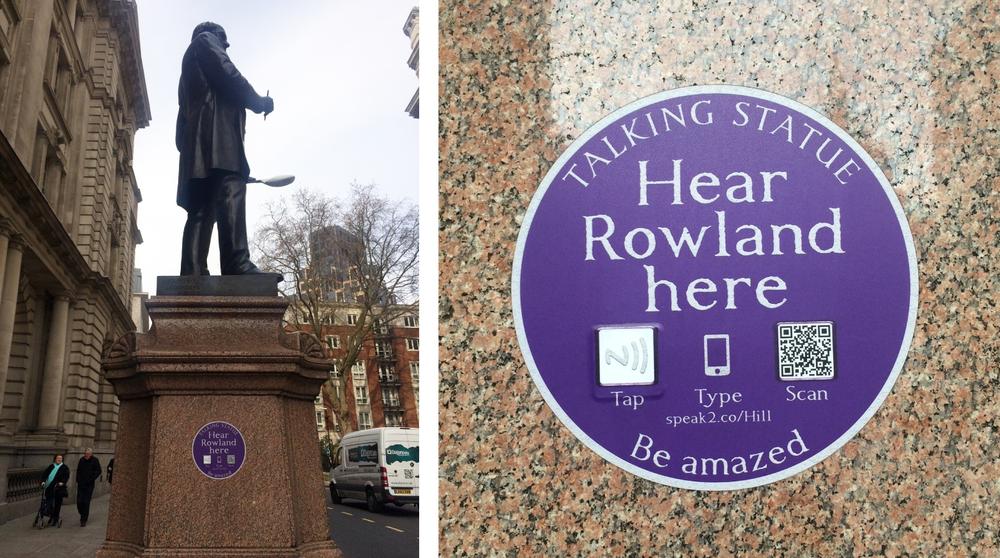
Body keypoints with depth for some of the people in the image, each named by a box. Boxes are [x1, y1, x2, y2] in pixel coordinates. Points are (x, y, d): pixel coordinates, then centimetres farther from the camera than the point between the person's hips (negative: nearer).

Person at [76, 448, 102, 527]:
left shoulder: (94, 460, -5)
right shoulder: (82, 460, 5)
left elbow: (98, 471, -5)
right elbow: (78, 471, 15)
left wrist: (91, 479, -15)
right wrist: (78, 480, 6)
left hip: (89, 485, -3)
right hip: (81, 484, 3)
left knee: (86, 502, -1)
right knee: (79, 501, 0)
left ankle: (84, 520, 7)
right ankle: (82, 515, 25)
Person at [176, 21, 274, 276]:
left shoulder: (191, 61, 39)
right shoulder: (206, 40, 16)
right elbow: (229, 77, -2)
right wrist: (260, 102, 10)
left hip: (196, 143, 9)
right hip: (216, 133, -9)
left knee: (202, 209, -3)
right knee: (230, 196, -23)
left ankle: (193, 274, -15)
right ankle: (238, 265, -37)